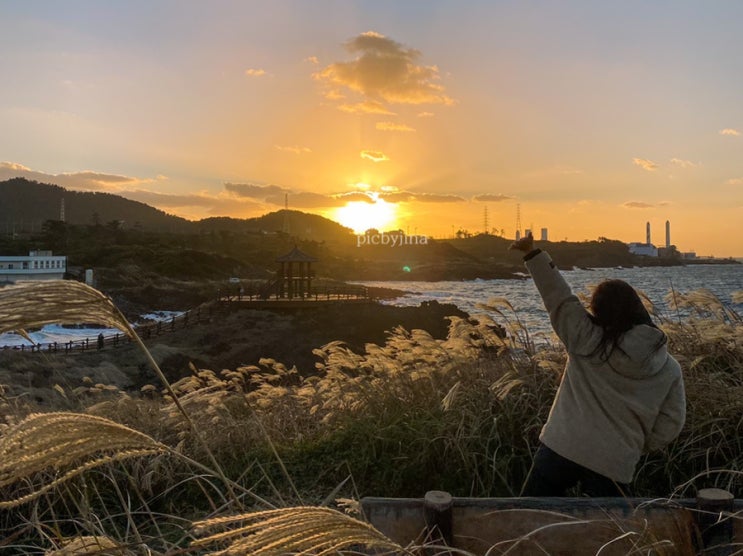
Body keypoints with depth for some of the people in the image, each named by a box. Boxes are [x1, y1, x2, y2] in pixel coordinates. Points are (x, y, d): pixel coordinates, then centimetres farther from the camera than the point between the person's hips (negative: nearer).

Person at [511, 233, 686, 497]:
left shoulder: (587, 340, -7)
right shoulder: (670, 369, 1)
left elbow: (558, 296, -6)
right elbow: (671, 423, 4)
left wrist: (532, 253, -2)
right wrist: (637, 447, 17)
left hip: (562, 449, -2)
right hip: (614, 464, 2)